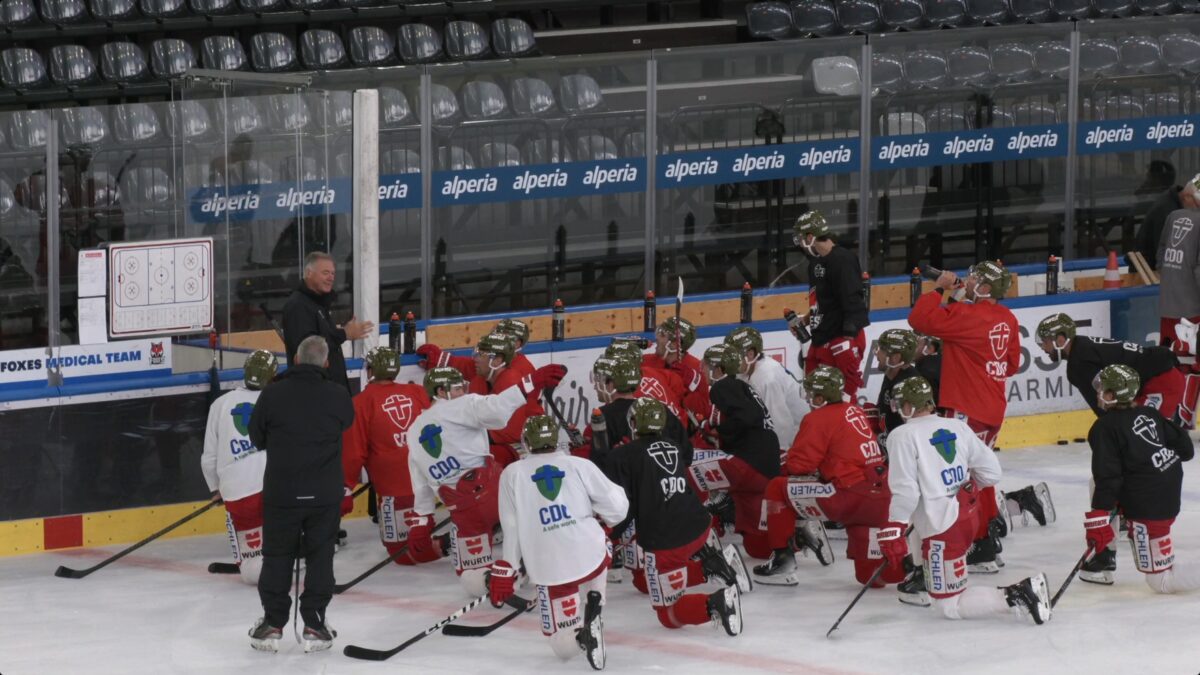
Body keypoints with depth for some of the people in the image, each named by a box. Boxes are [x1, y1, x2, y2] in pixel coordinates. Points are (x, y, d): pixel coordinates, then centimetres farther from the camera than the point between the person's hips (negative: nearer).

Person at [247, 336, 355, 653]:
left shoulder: (272, 394, -10)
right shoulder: (338, 396, -7)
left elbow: (257, 439, 2)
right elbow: (347, 424, 13)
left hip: (281, 492, 0)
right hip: (325, 493, 0)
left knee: (277, 555, 11)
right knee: (320, 555, 9)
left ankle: (272, 624, 13)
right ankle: (314, 625, 9)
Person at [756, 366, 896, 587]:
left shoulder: (819, 418, -6)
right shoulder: (856, 412, 19)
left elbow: (799, 464, -7)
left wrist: (787, 467, 16)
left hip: (849, 493, -8)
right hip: (880, 498, 8)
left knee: (778, 488, 6)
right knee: (871, 574, 21)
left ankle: (782, 559, 8)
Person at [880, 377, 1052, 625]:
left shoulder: (902, 436, -13)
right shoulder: (958, 427, 6)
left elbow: (905, 492, -21)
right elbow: (991, 472, 8)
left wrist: (892, 534, -15)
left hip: (942, 528, -8)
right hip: (968, 512, 8)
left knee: (950, 606, -1)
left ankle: (1017, 597, -21)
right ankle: (919, 578, 37)